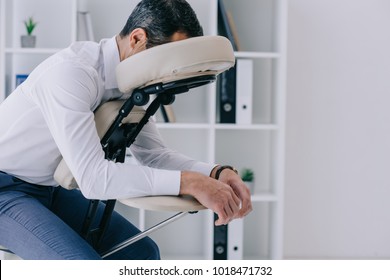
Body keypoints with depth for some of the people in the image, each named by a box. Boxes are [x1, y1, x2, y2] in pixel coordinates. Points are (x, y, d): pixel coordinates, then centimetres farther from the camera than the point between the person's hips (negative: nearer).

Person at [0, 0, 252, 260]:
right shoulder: (71, 72, -30)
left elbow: (154, 153, 1)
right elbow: (92, 177, -36)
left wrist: (217, 173, -17)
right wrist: (189, 182, -37)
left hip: (49, 188, 8)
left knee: (141, 252, 1)